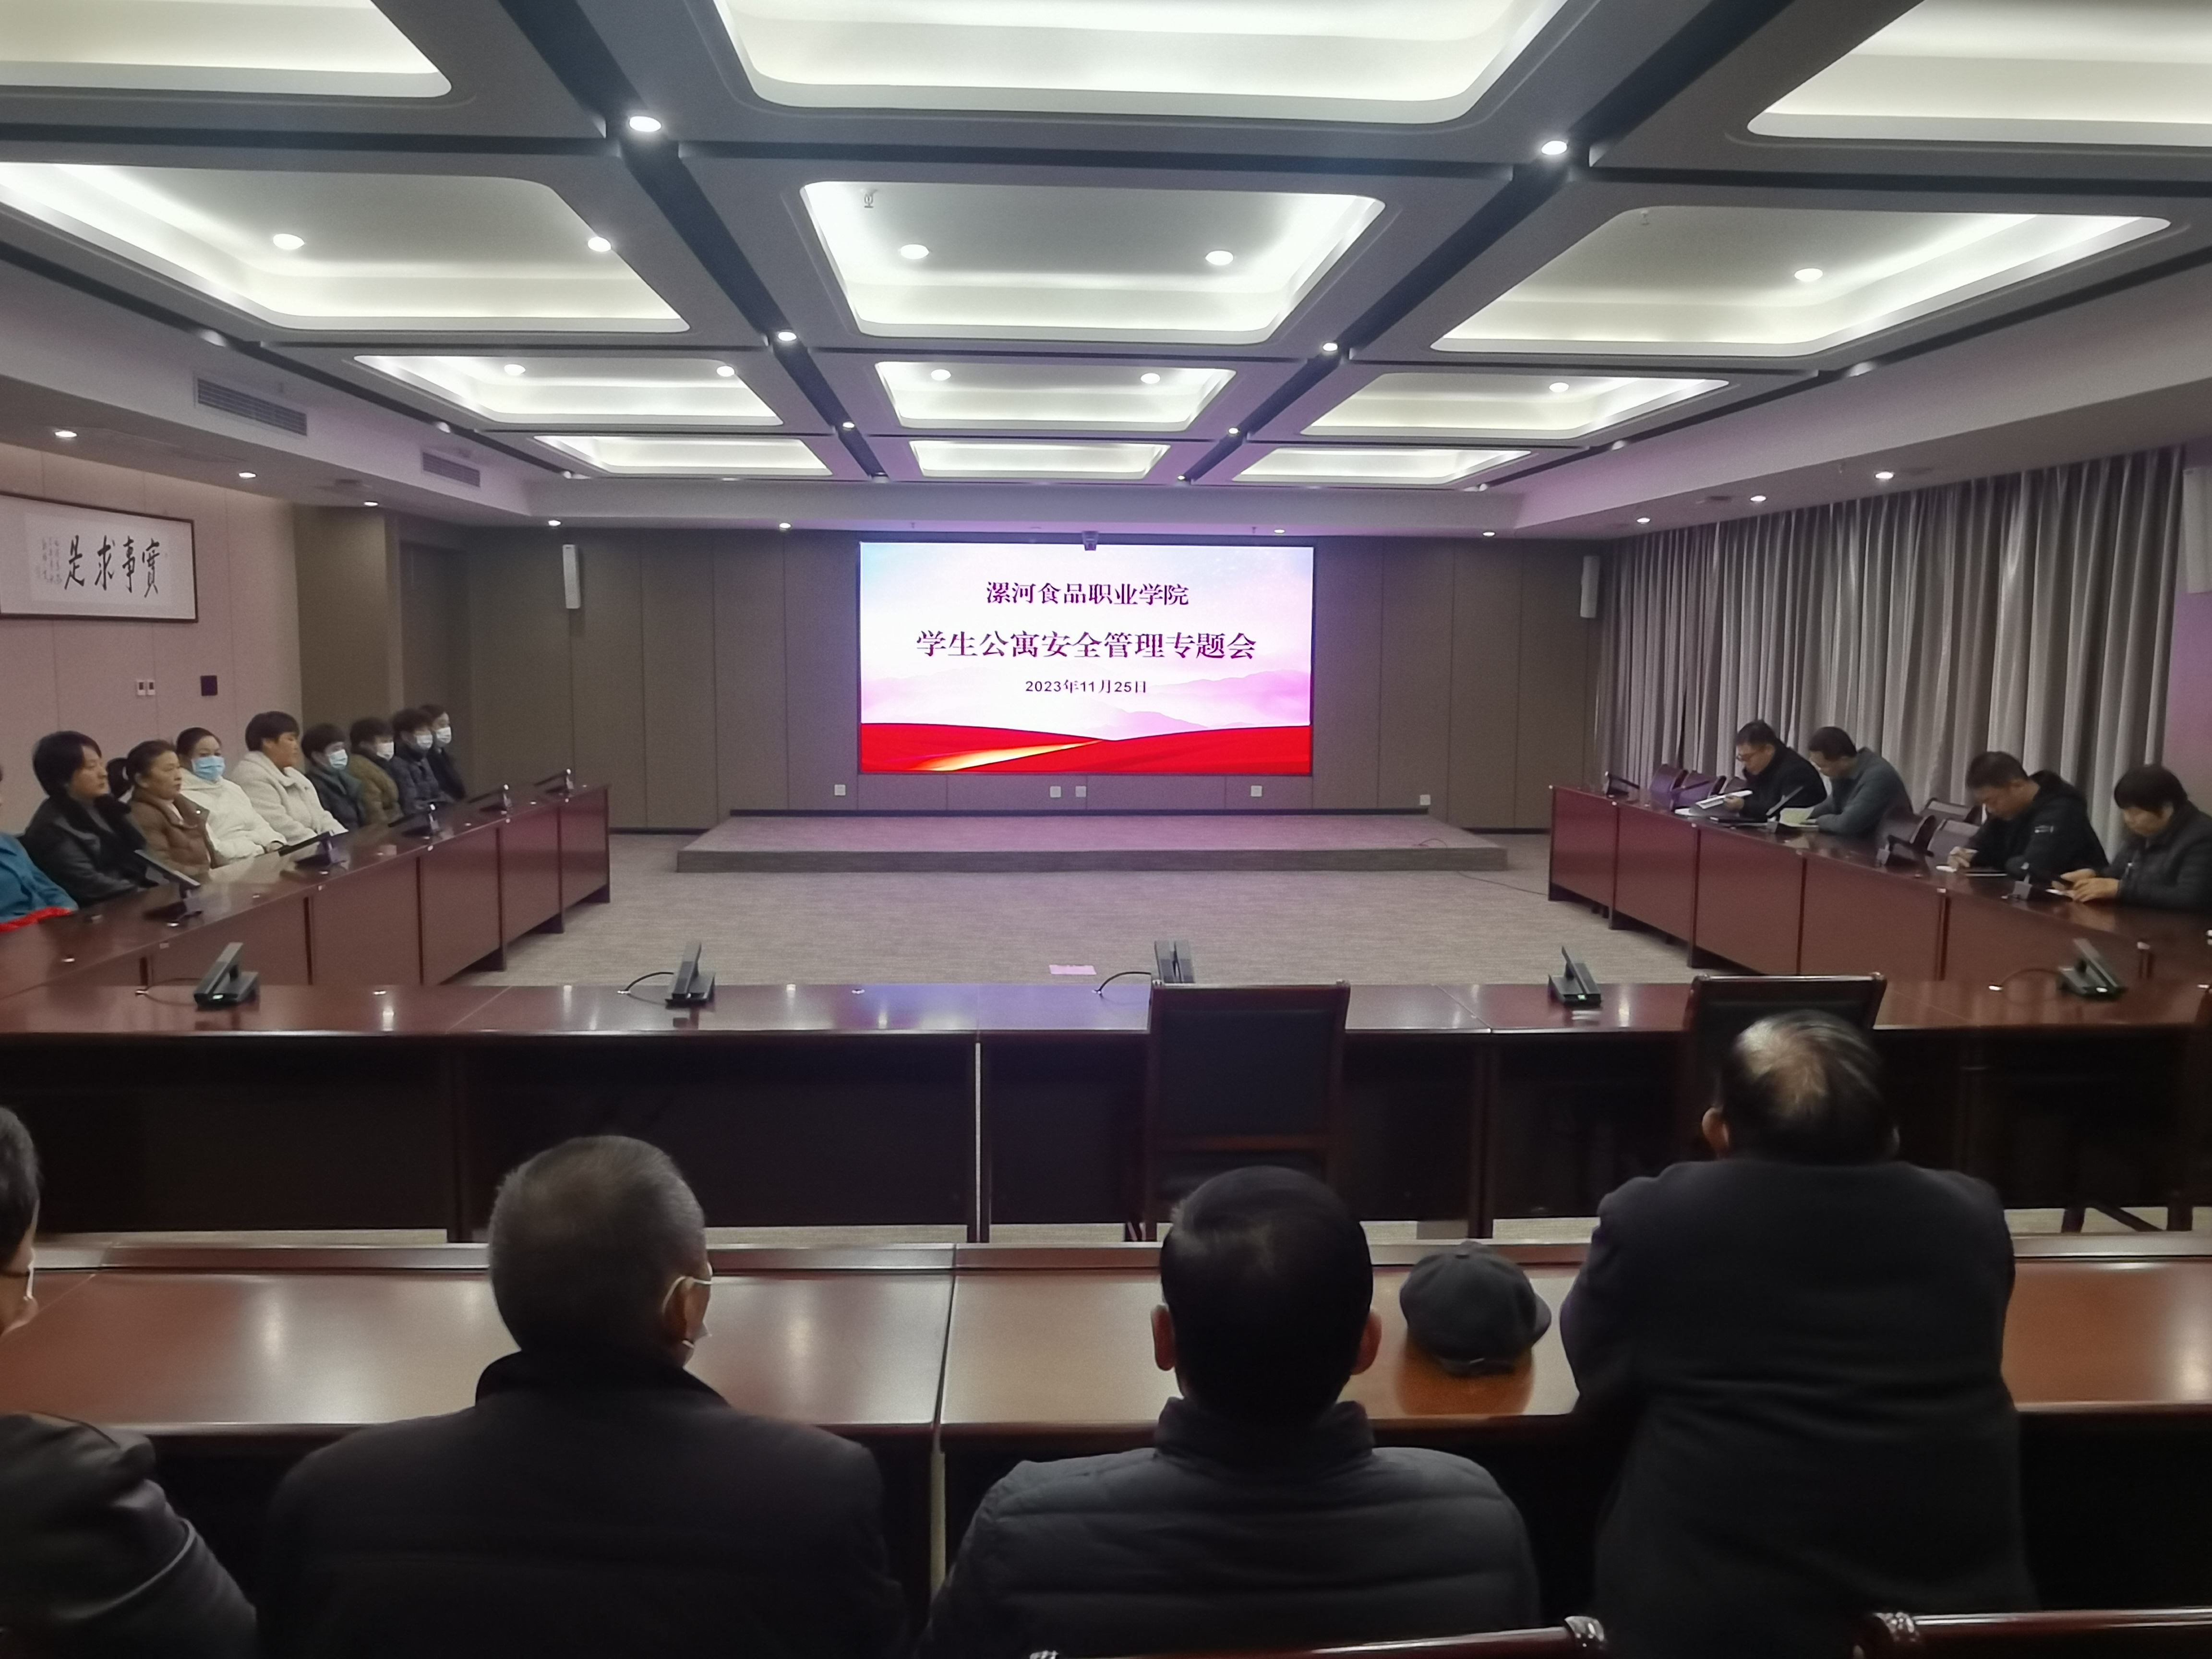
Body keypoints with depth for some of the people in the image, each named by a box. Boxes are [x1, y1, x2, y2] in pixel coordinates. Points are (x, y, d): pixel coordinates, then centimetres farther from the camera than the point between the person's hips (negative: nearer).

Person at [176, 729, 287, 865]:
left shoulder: (232, 788, 25)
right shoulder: (183, 798, -2)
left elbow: (258, 825, 19)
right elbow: (210, 849, -13)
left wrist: (274, 844, -3)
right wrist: (261, 851, -18)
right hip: (233, 865, -8)